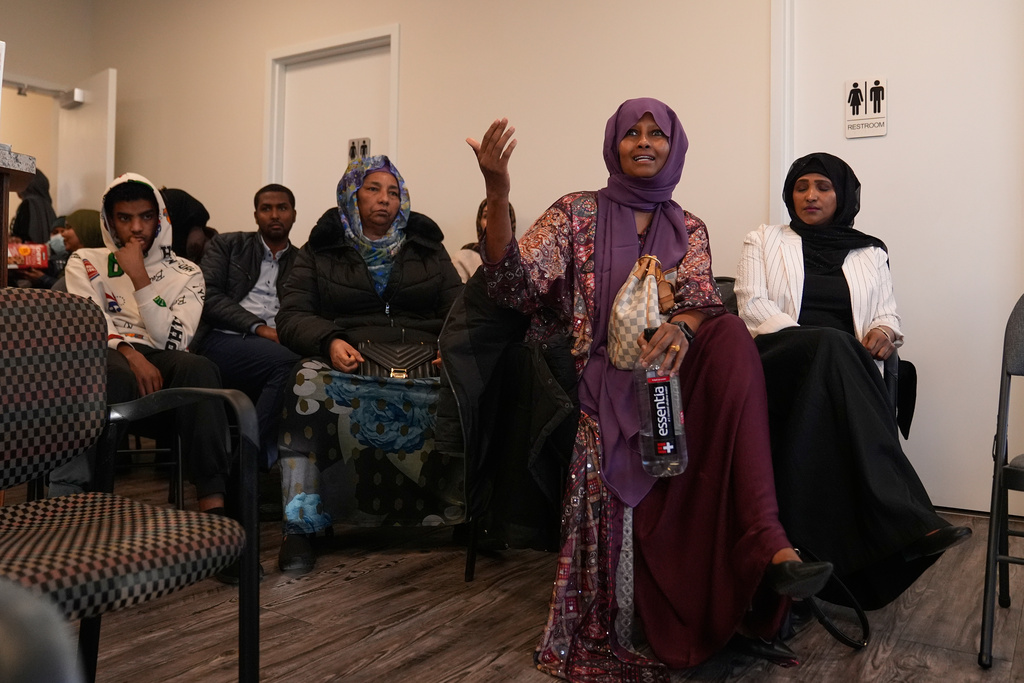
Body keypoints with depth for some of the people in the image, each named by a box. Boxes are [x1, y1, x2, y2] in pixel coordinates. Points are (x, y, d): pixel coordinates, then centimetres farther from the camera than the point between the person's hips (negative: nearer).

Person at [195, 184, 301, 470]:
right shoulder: (227, 245, 19)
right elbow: (208, 296, 4)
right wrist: (257, 327, -10)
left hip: (276, 346, 2)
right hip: (222, 340, -2)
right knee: (286, 362, -35)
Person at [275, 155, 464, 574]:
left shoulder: (427, 249, 22)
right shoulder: (320, 251, 18)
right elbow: (291, 315, 7)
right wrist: (330, 341, -15)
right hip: (348, 362, -1)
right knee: (311, 385, -36)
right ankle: (301, 527, -26)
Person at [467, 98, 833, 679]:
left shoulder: (689, 228, 16)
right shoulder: (577, 213, 8)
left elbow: (702, 297, -4)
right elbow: (514, 287, -7)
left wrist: (681, 327, -30)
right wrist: (498, 193, -22)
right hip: (608, 380, -2)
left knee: (731, 336, -30)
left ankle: (763, 542, -37)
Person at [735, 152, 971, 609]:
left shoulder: (871, 253, 25)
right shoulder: (763, 241, 20)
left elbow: (888, 315, 16)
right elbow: (752, 303, 4)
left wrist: (884, 332, -11)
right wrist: (812, 340, -12)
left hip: (845, 366, 3)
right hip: (781, 360, -2)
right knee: (831, 344, -38)